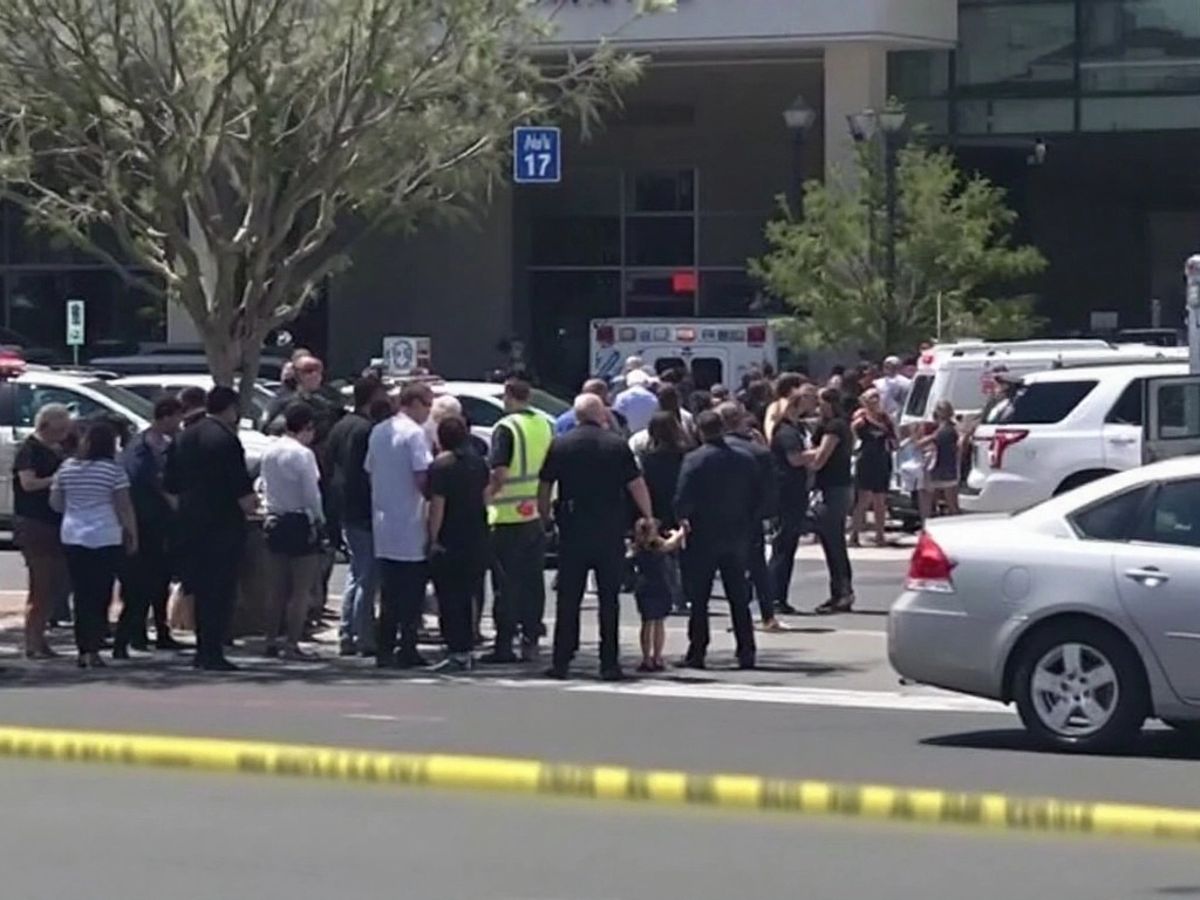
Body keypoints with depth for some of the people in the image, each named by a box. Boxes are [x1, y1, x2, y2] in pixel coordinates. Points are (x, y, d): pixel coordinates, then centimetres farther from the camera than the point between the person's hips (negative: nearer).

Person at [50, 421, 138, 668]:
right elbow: (124, 507, -9)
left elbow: (55, 503, 12)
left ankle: (83, 650, 10)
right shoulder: (113, 470, -8)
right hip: (106, 539, -4)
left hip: (73, 538, 4)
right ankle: (93, 650, -8)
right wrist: (132, 536, 0)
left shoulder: (67, 468, 5)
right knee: (101, 596, 0)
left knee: (81, 595, 9)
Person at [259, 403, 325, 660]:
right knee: (301, 591, -3)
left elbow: (265, 488, 10)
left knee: (277, 589, 14)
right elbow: (311, 493, -14)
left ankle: (271, 641, 17)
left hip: (275, 521, 7)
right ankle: (292, 644, -6)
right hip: (300, 523, -7)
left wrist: (270, 512, 16)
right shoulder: (303, 454, -15)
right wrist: (319, 519, 0)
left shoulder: (269, 453, 6)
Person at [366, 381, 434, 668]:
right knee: (412, 593, 0)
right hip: (410, 526, -7)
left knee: (390, 592, 12)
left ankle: (384, 650, 11)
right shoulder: (414, 433, -13)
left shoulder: (378, 432, 11)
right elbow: (422, 479, -19)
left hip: (383, 525, 7)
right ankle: (407, 651, 0)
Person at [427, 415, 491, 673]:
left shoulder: (441, 466, -13)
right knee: (466, 597, 15)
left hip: (449, 542, -7)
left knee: (449, 599, -3)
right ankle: (466, 650, 17)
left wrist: (433, 538, -11)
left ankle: (458, 653, -8)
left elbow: (437, 506, -16)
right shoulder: (478, 462, 7)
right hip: (477, 542, 7)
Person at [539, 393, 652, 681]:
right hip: (610, 533, -1)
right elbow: (636, 485, -2)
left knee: (568, 598, 6)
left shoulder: (560, 446, 1)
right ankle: (609, 663, 3)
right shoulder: (617, 446, -3)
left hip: (572, 531, 1)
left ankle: (561, 662, 4)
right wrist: (648, 517, 11)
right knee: (609, 599, 5)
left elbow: (544, 488, 4)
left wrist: (544, 518, 18)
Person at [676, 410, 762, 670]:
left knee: (699, 600, 4)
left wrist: (684, 521, 1)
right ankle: (746, 653, 7)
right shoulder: (746, 460, 2)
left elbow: (683, 499, -15)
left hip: (703, 538, -4)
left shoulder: (694, 460, -12)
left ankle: (696, 653, 3)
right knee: (739, 599, 9)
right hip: (737, 537, 4)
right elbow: (758, 498, 5)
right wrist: (747, 524, 13)